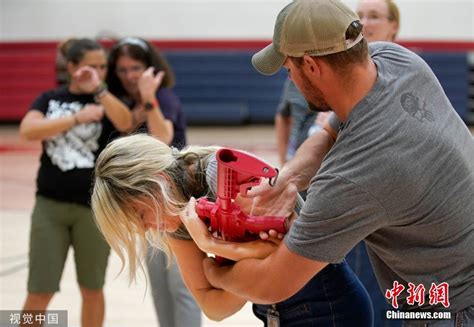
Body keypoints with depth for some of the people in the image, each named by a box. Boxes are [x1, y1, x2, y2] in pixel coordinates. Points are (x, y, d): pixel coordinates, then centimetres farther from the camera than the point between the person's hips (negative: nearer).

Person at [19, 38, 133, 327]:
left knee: (92, 289, 12)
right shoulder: (50, 99, 5)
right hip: (50, 205, 1)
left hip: (94, 206, -1)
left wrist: (97, 88, -28)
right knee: (40, 291, 1)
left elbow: (125, 123, -22)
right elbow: (28, 130, -14)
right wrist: (77, 118, -19)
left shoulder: (107, 101, 0)